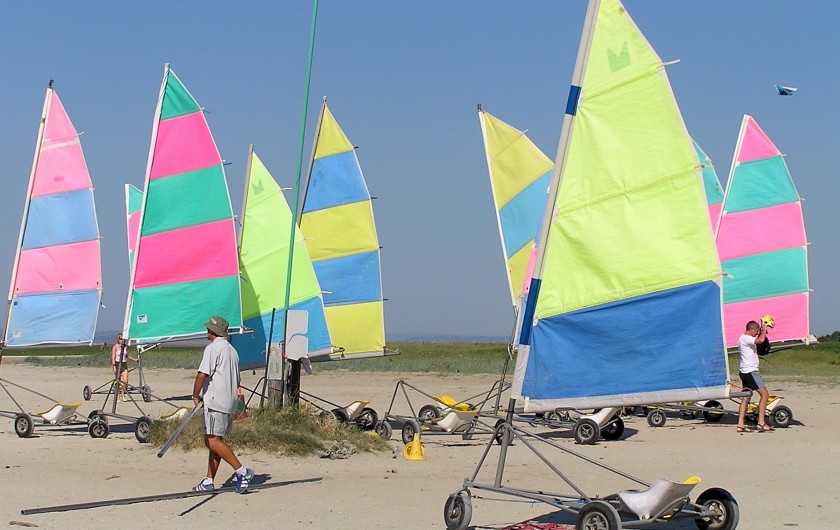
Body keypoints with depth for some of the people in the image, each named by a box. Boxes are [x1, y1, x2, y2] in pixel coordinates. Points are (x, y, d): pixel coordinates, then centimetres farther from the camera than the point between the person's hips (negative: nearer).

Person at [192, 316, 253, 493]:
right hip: (230, 403, 10)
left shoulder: (213, 348, -9)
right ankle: (208, 481, 10)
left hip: (215, 402, -9)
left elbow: (202, 374, -16)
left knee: (212, 442, -11)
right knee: (216, 441, 10)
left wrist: (196, 395, -5)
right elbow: (236, 380, 25)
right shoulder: (232, 350, 20)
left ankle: (242, 471, -14)